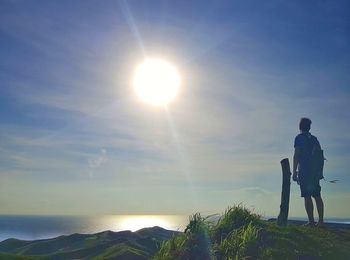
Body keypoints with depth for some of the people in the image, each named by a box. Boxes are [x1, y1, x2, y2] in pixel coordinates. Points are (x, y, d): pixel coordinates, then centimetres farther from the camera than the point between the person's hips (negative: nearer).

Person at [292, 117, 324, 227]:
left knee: (307, 196, -6)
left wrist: (294, 172, -9)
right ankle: (321, 220, 9)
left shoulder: (299, 138, -3)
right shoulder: (314, 139, 16)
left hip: (304, 171, -6)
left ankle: (311, 221, -9)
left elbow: (296, 156, -10)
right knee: (317, 196, 9)